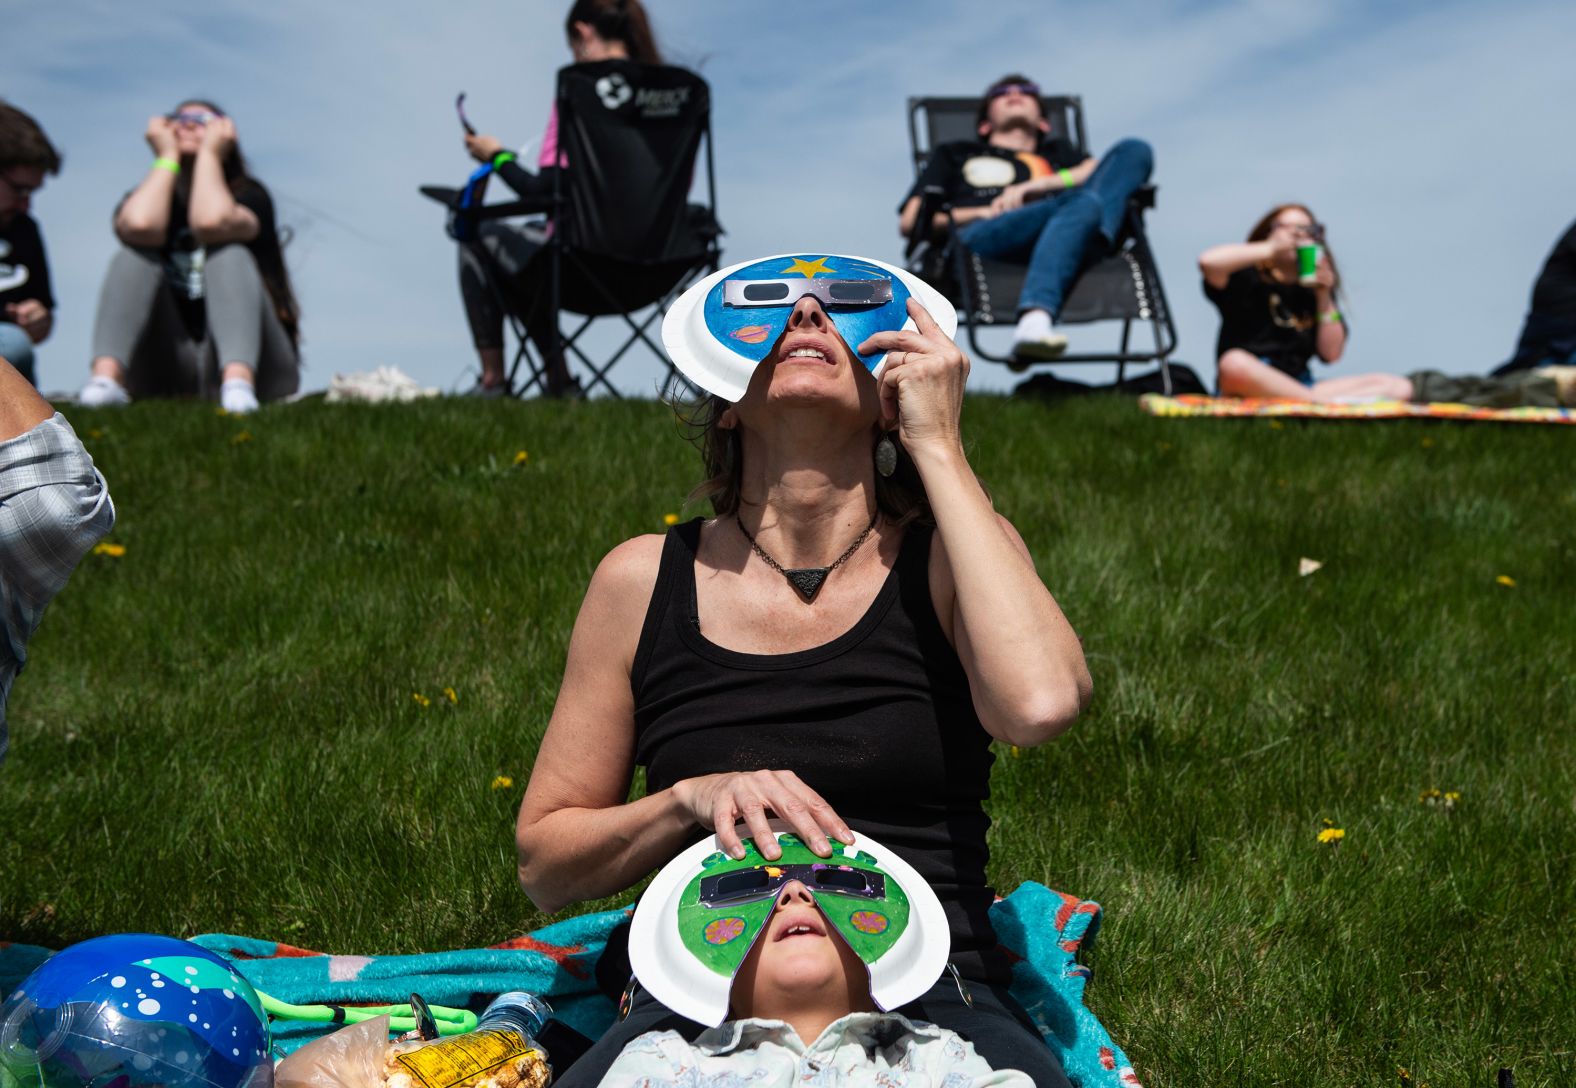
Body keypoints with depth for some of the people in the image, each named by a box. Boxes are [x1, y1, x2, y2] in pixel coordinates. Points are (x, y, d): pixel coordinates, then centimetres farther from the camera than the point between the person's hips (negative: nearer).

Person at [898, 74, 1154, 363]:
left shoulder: (1060, 152, 41)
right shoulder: (954, 155, 37)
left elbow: (1100, 171, 16)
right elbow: (909, 222, 20)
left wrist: (1032, 187, 2)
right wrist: (981, 213, 4)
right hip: (978, 241, -3)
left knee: (1134, 150, -16)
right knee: (1083, 203, -32)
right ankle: (1035, 324, -59)